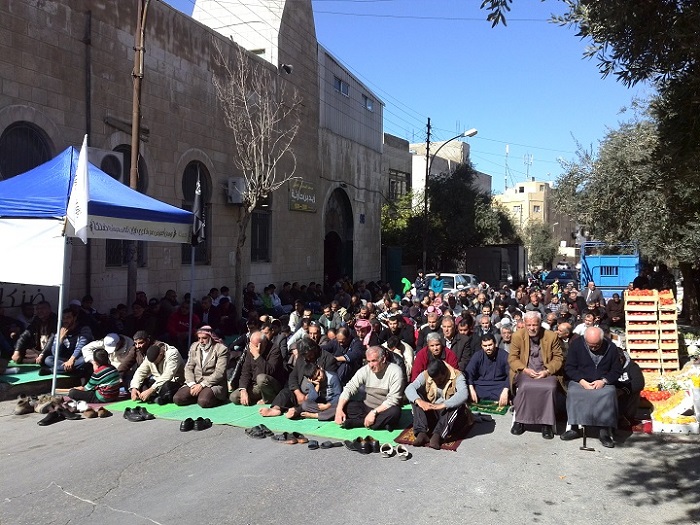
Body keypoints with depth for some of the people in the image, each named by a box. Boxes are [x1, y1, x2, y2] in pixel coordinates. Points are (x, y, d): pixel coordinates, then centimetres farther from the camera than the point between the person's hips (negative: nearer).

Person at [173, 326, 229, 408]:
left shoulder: (221, 349, -8)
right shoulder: (194, 346, 10)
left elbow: (219, 373, -15)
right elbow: (188, 367, 6)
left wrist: (202, 385, -20)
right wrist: (192, 384, -11)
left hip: (214, 383, -5)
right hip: (195, 382, 5)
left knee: (203, 401, -32)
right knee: (177, 399, -17)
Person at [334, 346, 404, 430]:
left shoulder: (395, 372, -15)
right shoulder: (365, 370, -4)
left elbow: (393, 399, -20)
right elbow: (349, 388, -9)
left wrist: (374, 412, -28)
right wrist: (339, 409, -23)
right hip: (366, 407, 4)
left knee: (394, 412, -36)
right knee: (344, 405, -17)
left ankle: (354, 422, -26)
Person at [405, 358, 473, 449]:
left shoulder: (457, 376, -14)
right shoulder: (426, 375, -6)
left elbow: (463, 394, -33)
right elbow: (409, 389, -18)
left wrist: (442, 405, -45)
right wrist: (419, 401, -40)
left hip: (451, 412, -2)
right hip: (431, 412, 3)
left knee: (459, 404, -33)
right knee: (415, 397, -19)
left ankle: (437, 435, -39)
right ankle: (421, 433, -30)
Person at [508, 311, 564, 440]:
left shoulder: (552, 336, 3)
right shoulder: (517, 336, 2)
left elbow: (558, 358, 4)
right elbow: (512, 358, 2)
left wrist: (547, 371, -13)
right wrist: (526, 370, -15)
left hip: (546, 373, 1)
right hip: (525, 372, 0)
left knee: (550, 387, -31)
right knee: (525, 386, -33)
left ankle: (547, 423, -18)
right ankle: (519, 420, -17)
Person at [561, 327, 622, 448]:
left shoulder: (611, 347, 0)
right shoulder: (576, 345, -2)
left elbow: (617, 371, 5)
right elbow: (569, 368, -1)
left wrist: (603, 381, -13)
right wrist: (582, 381, -16)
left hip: (603, 383, 0)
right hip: (580, 381, 0)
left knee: (609, 394, -32)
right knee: (572, 392, -31)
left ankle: (605, 431, -26)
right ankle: (573, 428, -21)